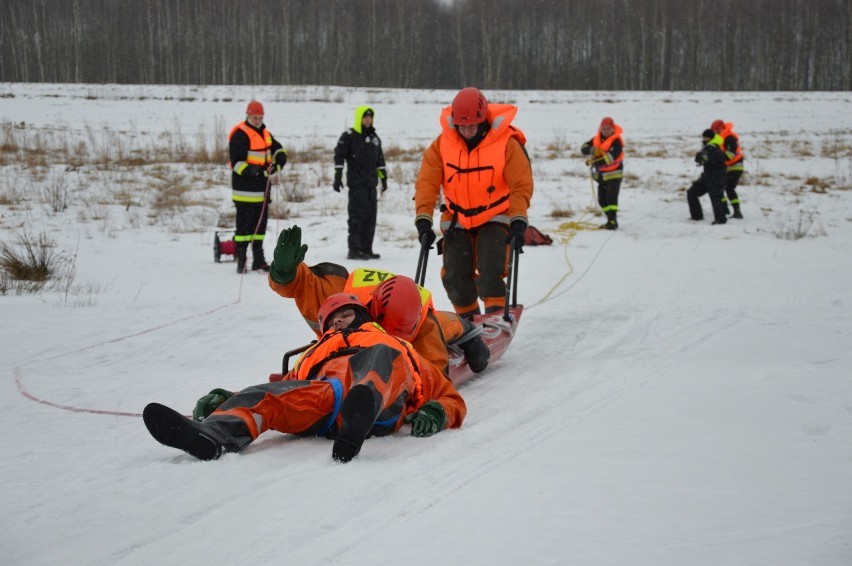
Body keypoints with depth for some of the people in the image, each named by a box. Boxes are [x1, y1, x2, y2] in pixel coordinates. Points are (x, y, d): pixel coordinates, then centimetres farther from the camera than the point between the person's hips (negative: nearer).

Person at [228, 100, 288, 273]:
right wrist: (254, 171, -29)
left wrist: (278, 163, -6)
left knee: (260, 224, 12)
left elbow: (279, 151, 16)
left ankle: (258, 259, 20)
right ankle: (241, 260, -2)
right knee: (244, 224, -6)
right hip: (245, 189, -8)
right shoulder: (240, 134, -11)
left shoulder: (265, 133, 15)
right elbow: (237, 162, -17)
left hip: (262, 188, 8)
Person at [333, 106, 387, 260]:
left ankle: (366, 249, 12)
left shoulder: (374, 137, 17)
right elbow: (339, 156, -7)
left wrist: (383, 177, 22)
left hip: (371, 183, 7)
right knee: (357, 215, -11)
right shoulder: (349, 136, -4)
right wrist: (338, 176, -13)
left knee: (370, 216, 6)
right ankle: (354, 249, -9)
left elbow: (380, 159, 25)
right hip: (356, 183, -7)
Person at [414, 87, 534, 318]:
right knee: (455, 275, -3)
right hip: (456, 221, 3)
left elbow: (521, 185, -17)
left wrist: (518, 221, -28)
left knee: (491, 268, -23)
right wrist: (423, 219, -22)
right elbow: (427, 183, -12)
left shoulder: (507, 143, -16)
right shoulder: (442, 144, -9)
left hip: (494, 219, -3)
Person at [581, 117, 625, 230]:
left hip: (614, 174, -7)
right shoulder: (597, 139, 5)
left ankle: (613, 221, -17)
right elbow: (584, 148, -2)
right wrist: (593, 150, -24)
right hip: (602, 175, 7)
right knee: (602, 199, 9)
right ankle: (610, 220, 18)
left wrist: (594, 161, -24)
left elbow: (610, 158, -27)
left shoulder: (616, 141, -15)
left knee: (611, 197, -17)